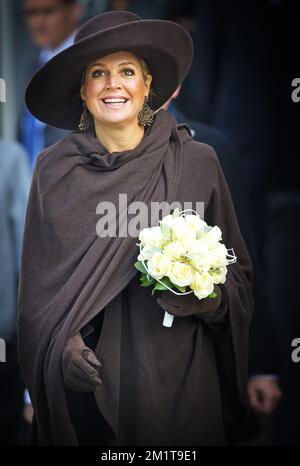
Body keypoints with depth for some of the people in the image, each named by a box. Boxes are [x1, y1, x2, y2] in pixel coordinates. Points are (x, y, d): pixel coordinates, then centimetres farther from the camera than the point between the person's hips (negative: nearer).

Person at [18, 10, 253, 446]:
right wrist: (61, 345, -11)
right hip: (88, 377, 1)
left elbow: (237, 271, 4)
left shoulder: (197, 162, -3)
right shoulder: (55, 170, 0)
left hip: (178, 374, 0)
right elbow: (37, 280, 5)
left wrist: (210, 298, -16)